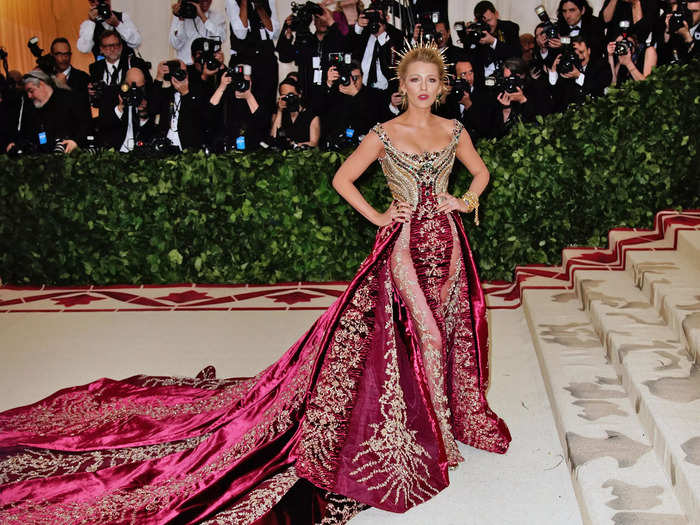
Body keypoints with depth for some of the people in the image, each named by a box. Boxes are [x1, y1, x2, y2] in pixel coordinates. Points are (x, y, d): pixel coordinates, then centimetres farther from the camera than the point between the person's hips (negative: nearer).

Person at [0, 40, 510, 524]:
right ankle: (403, 436, 7)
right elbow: (342, 178, 3)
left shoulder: (454, 131, 9)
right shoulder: (383, 135, -3)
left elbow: (481, 171, 24)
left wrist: (469, 201, 7)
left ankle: (444, 415, 31)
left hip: (447, 243, 4)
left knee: (444, 331, 11)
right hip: (403, 245, -4)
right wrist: (378, 218, -1)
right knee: (403, 336, -7)